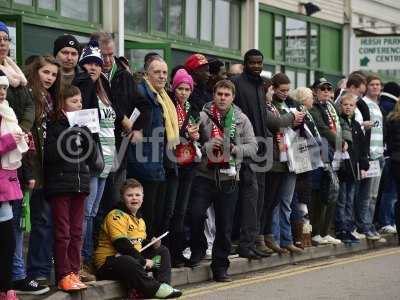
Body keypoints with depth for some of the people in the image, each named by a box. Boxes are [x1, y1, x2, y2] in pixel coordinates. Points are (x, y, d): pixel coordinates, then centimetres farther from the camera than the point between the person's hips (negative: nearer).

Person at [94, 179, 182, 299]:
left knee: (163, 251, 10)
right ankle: (155, 289, -35)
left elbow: (141, 243, 25)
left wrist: (152, 244, 0)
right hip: (109, 262, -10)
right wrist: (143, 261, -21)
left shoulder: (140, 220, 20)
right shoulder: (116, 216, -12)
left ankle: (163, 285, -13)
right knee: (128, 262, -42)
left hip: (134, 259, 10)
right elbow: (122, 245, -22)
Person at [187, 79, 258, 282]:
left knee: (225, 225, 6)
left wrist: (234, 149, -13)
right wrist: (207, 146, -18)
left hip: (229, 178, 2)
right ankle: (196, 251, 14)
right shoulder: (202, 116, -2)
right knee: (195, 214, -13)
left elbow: (252, 147, 3)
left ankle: (220, 267, 17)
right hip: (204, 175, -2)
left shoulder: (241, 119, 5)